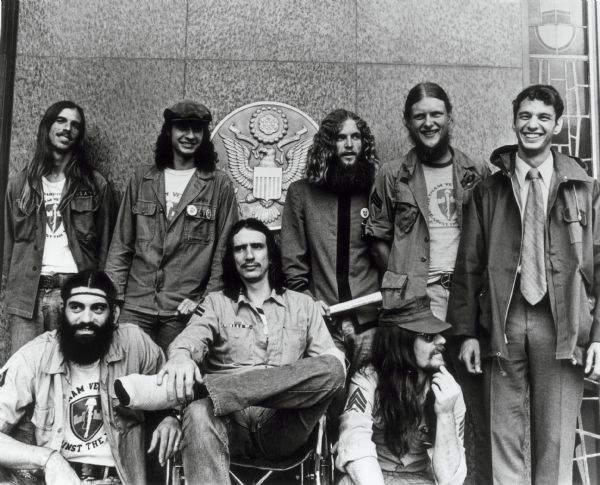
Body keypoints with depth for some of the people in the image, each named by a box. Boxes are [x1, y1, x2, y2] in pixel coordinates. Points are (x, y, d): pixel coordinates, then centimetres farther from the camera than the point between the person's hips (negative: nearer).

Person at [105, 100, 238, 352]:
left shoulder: (218, 184, 1)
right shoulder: (142, 178, 9)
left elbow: (225, 249, 2)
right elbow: (121, 244, 10)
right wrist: (113, 293, 3)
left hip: (183, 311, -2)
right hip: (134, 306, 2)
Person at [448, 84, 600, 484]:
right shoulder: (489, 191, 8)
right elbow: (469, 265, 7)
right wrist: (468, 331, 2)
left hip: (561, 322, 0)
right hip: (504, 321, 1)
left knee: (556, 436, 5)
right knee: (505, 432, 5)